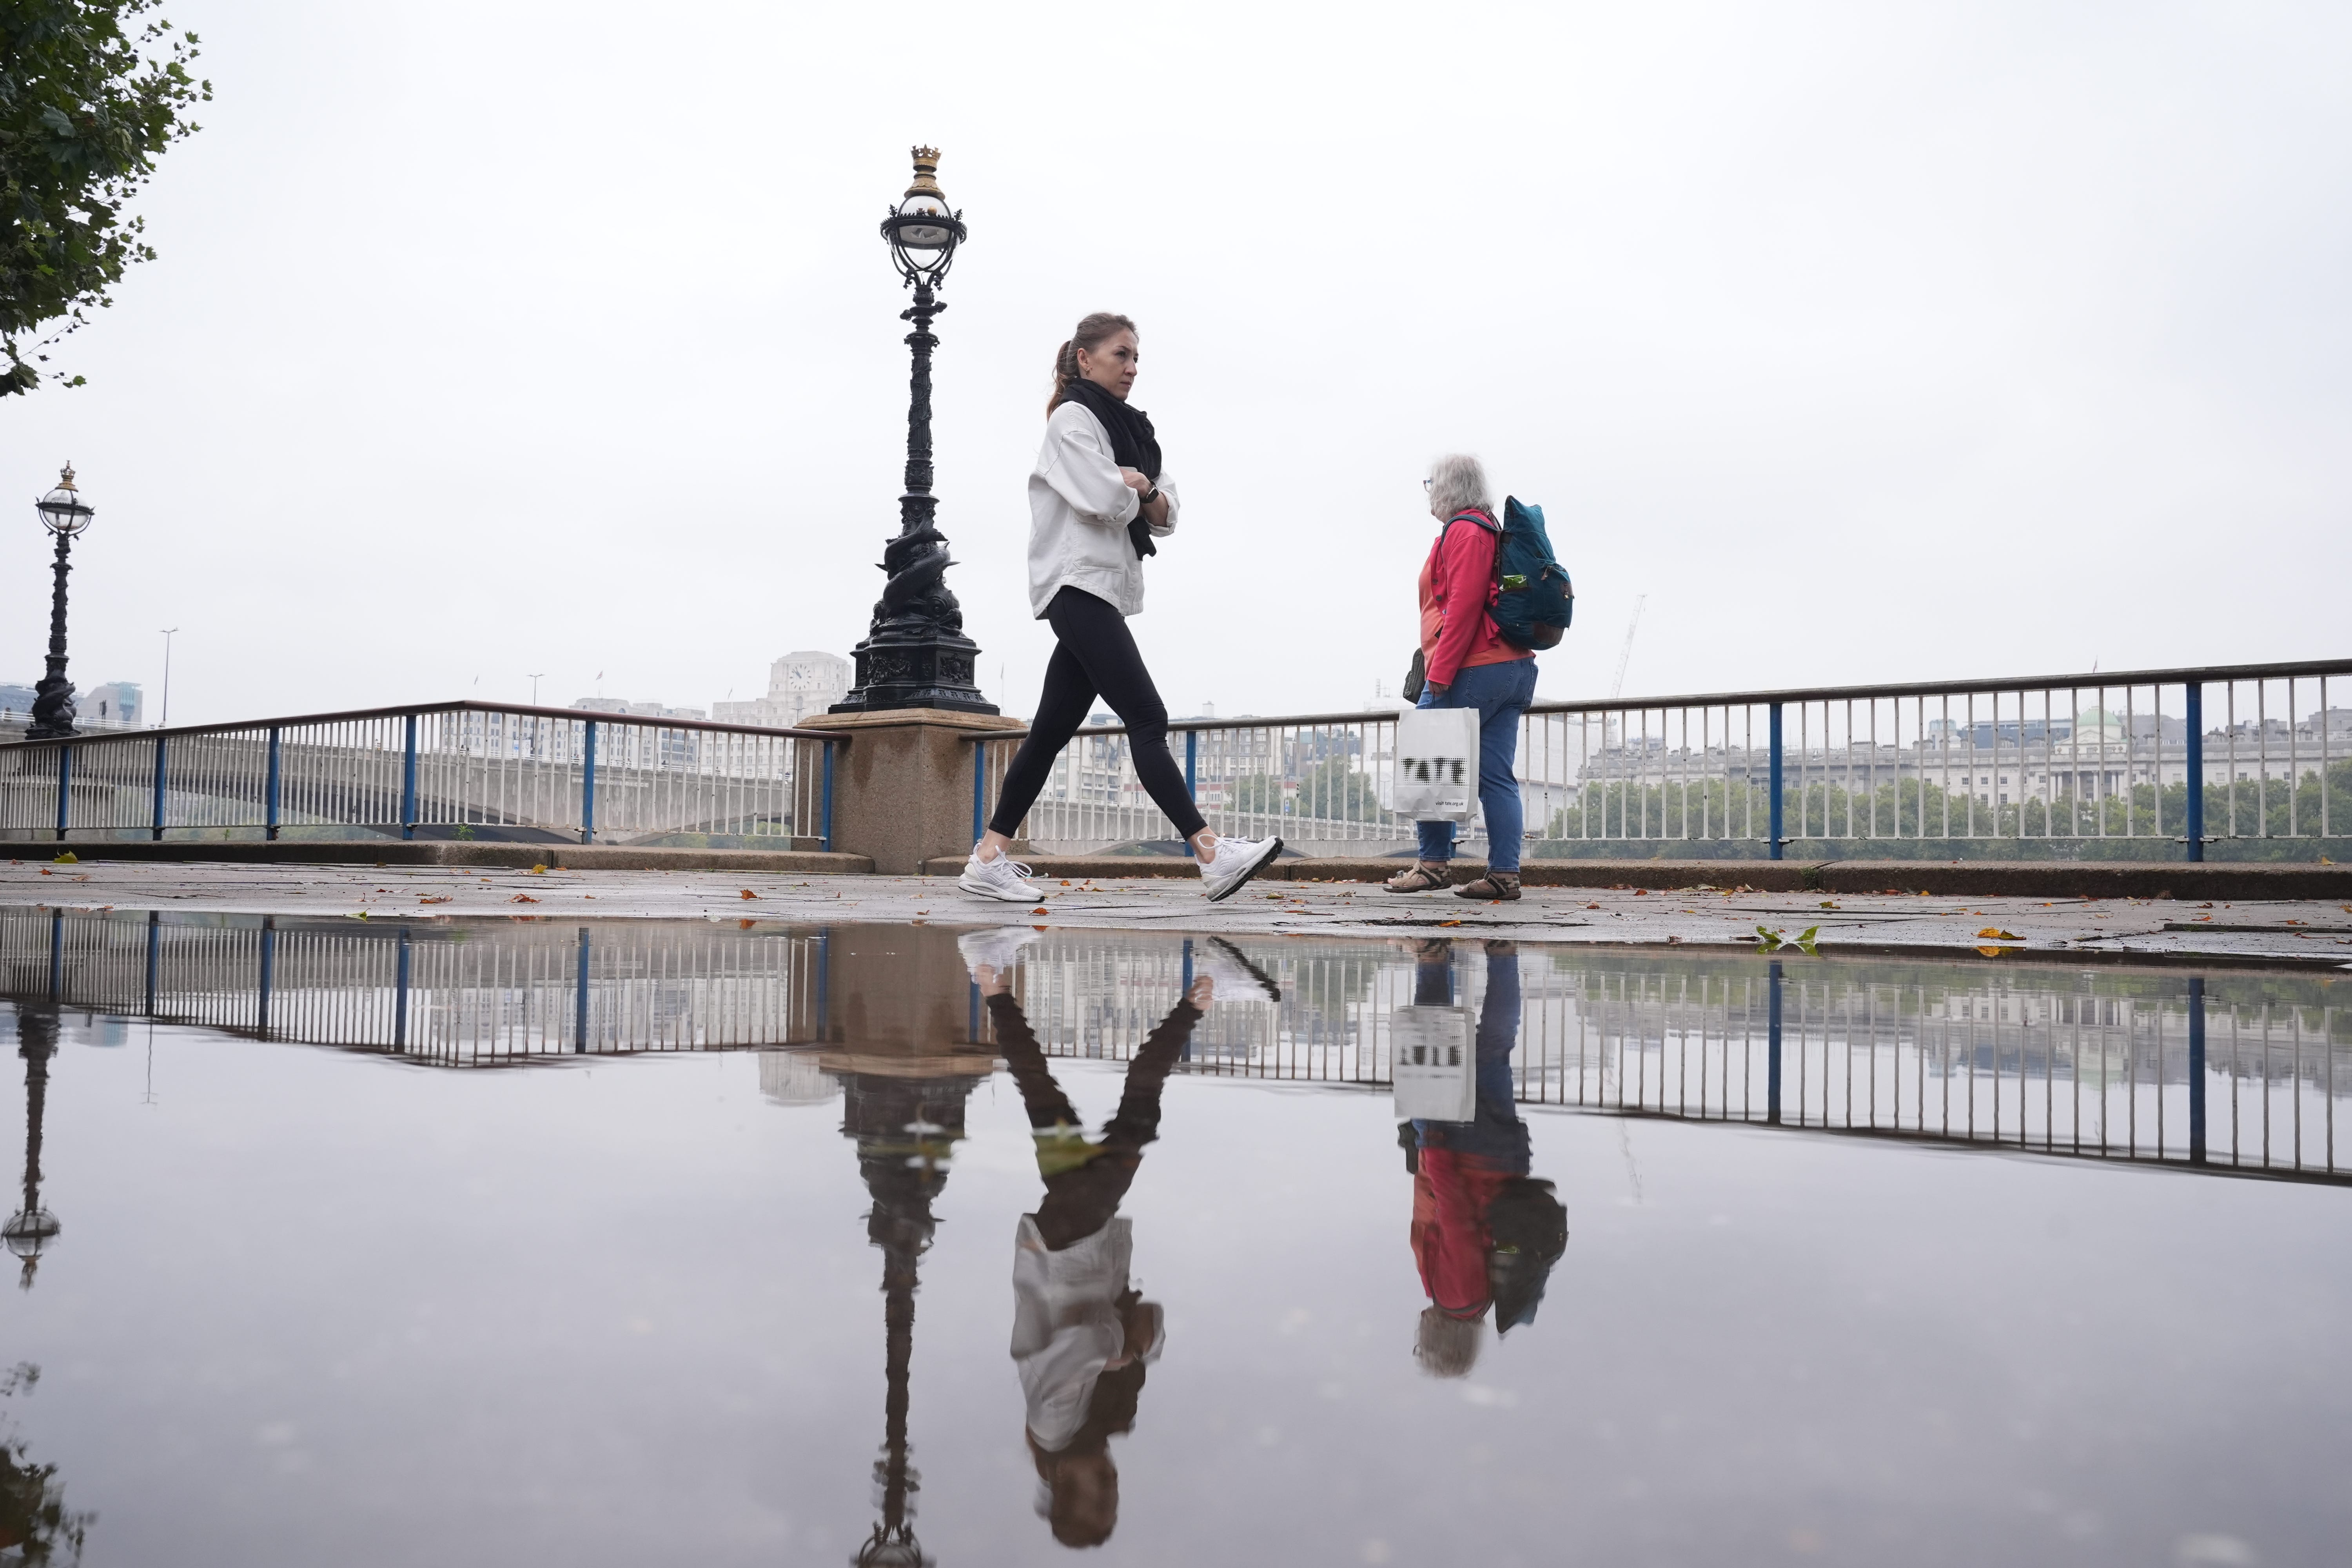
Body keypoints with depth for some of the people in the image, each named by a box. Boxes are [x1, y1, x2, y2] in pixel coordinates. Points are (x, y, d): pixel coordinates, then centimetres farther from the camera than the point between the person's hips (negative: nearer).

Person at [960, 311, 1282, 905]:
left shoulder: (1132, 429, 22)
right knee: (1147, 719, -15)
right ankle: (1212, 855, -19)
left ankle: (990, 857, 10)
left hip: (1106, 592, 9)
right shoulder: (1072, 419, -4)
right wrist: (1140, 493, 3)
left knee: (1053, 729, 7)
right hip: (1079, 584, -9)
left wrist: (1139, 487, -5)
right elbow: (1103, 500, -17)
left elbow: (1166, 516, 15)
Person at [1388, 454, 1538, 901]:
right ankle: (1504, 875, 2)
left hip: (1473, 671, -9)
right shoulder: (1492, 530, 23)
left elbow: (1463, 604, -17)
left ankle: (1433, 864, 0)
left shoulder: (1464, 530, -7)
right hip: (1512, 668, 10)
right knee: (1497, 776, 5)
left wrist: (1440, 672, -18)